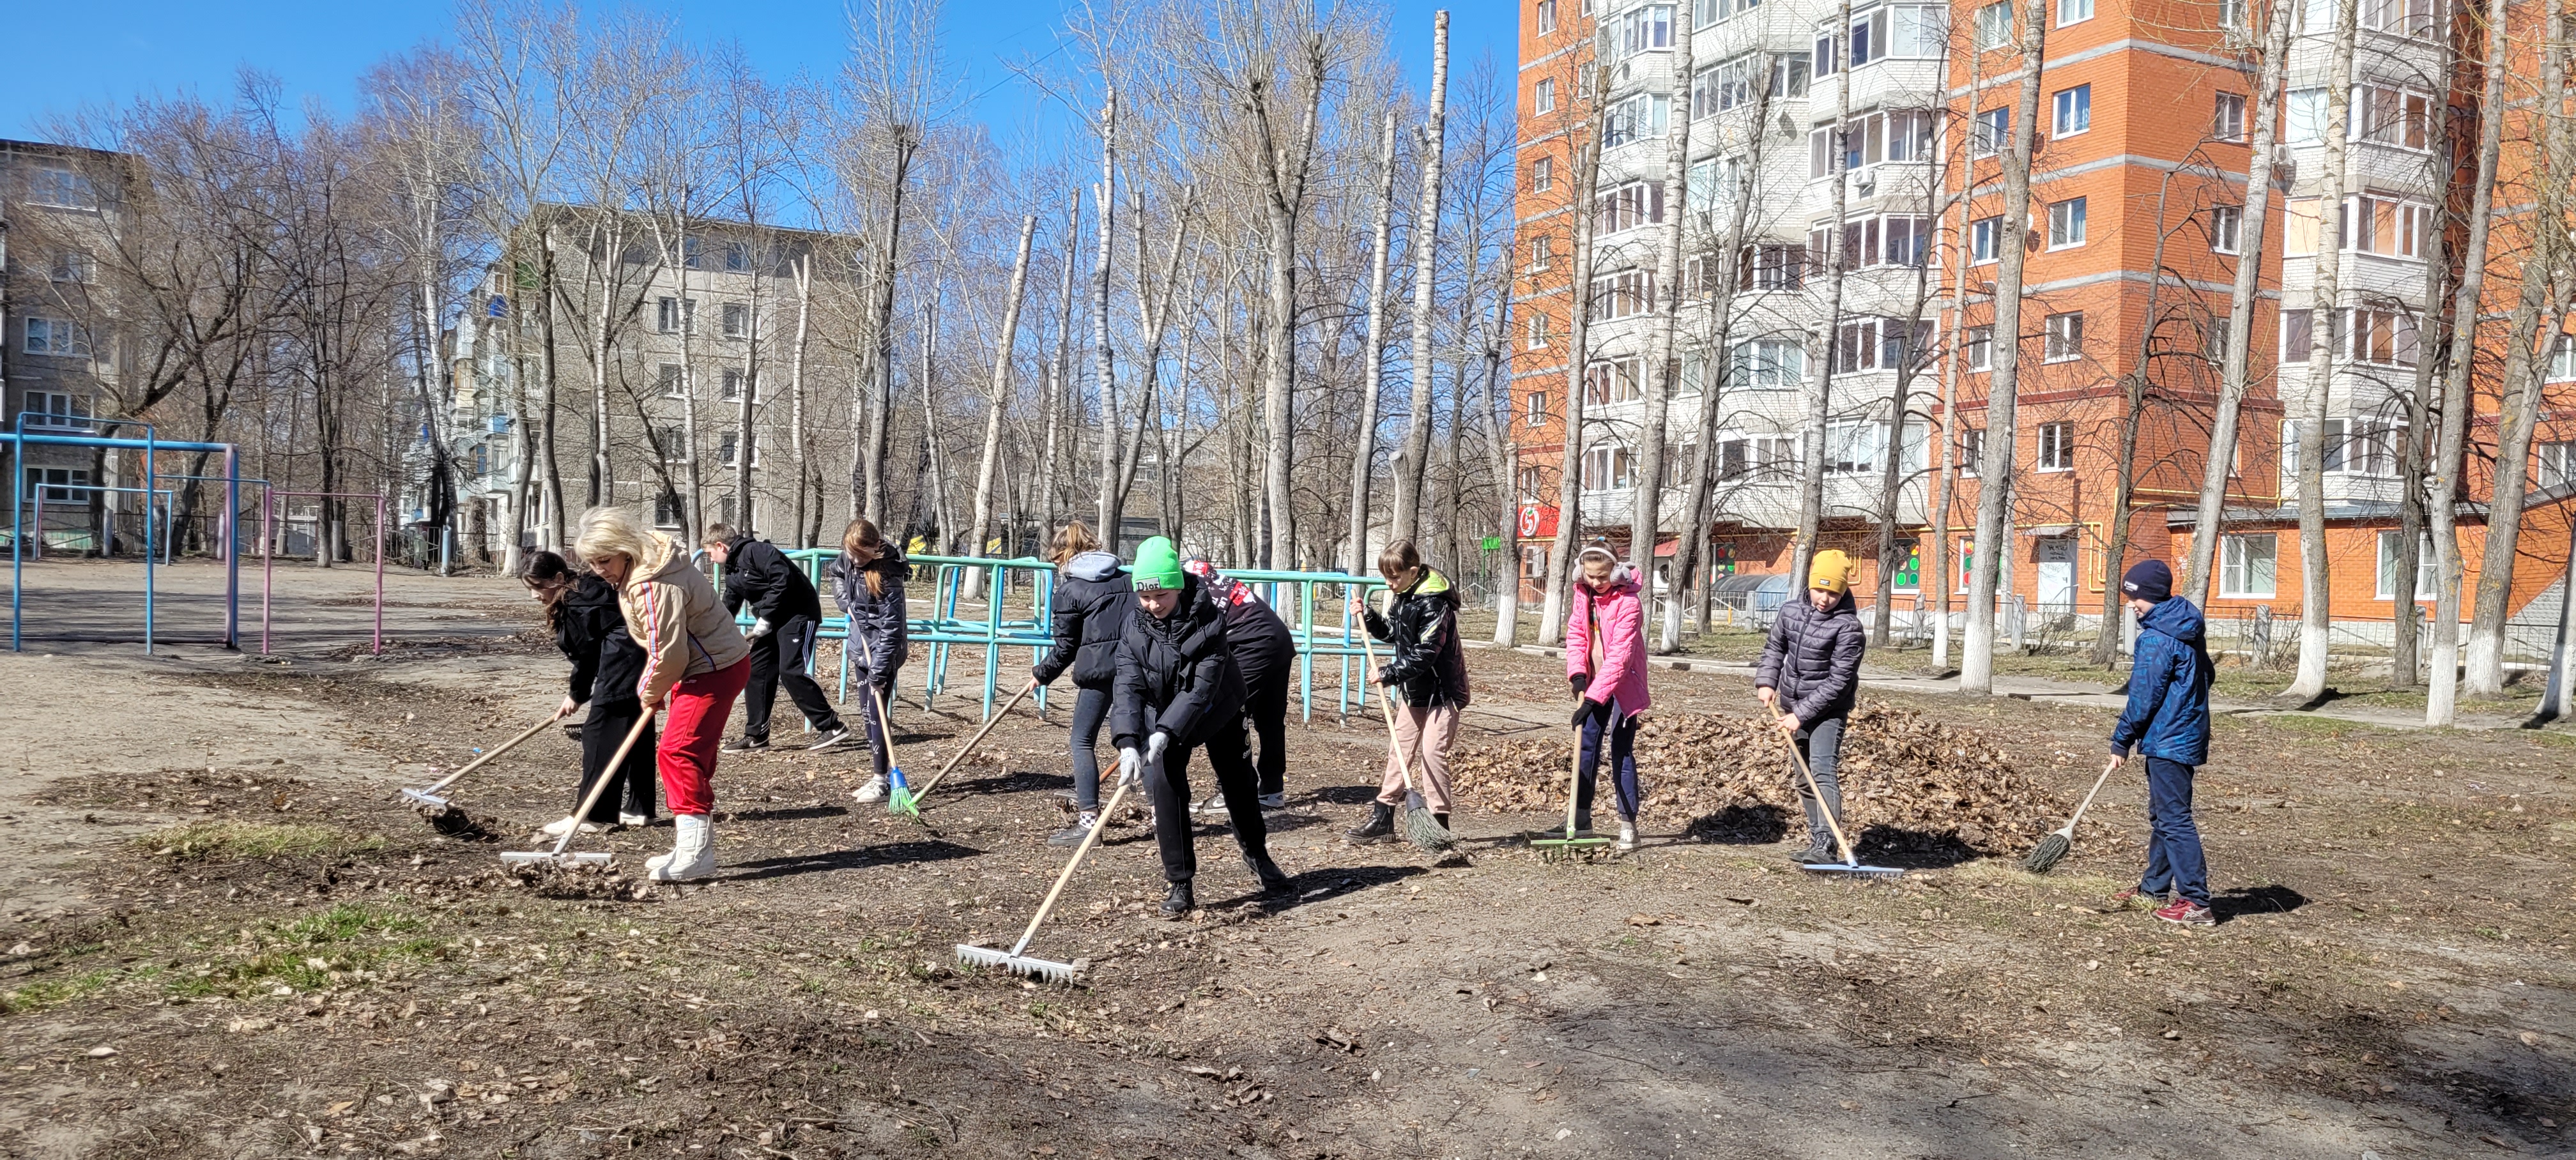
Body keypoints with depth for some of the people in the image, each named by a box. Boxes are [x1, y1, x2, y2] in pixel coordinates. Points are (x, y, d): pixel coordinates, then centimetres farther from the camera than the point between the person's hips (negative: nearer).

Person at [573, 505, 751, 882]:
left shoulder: (653, 586, -28)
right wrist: (651, 688, 11)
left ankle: (695, 852, -14)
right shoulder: (638, 570, 6)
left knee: (678, 750, -15)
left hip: (715, 670, -11)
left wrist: (651, 692, -6)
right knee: (693, 755, 15)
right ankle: (694, 847, 25)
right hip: (699, 666, 11)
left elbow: (668, 655, -25)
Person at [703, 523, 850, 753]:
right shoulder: (732, 573, 16)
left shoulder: (755, 551, -14)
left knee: (791, 671, -18)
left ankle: (833, 727, -14)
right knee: (756, 673, 6)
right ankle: (756, 736, 14)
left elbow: (783, 578, -25)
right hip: (772, 621, 10)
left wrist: (765, 617, -21)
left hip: (799, 613, -10)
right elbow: (727, 612, 26)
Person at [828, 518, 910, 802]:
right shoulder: (848, 559, -3)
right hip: (862, 645, 9)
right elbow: (836, 573, 23)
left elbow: (892, 626, -26)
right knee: (866, 711, 12)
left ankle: (881, 781, -4)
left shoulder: (888, 574, -25)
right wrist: (845, 600, 5)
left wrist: (880, 667, -28)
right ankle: (877, 778, 20)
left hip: (883, 649, -9)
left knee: (877, 711, -9)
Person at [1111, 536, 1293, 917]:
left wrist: (1166, 732, -41)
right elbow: (1128, 687, -27)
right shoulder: (1134, 629, -19)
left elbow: (1202, 687, -32)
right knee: (1165, 786, -15)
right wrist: (1128, 741, -42)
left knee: (1239, 785, 12)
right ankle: (1180, 885, -3)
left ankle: (1257, 855, 40)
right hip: (1162, 718, 1)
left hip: (1218, 713, -1)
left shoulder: (1208, 621, -27)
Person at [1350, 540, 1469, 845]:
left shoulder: (1433, 603, -23)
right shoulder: (1400, 596, 5)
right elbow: (1393, 635, 18)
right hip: (1414, 691, 9)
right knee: (1399, 750, 11)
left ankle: (1439, 823, -4)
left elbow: (1425, 653, -27)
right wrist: (1368, 617, 4)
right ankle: (1382, 819, 18)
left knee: (1431, 752, -12)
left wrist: (1390, 673, -27)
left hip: (1442, 691, -9)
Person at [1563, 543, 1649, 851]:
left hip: (1623, 685, -6)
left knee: (1621, 752, -4)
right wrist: (1578, 676, -14)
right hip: (1593, 684, 6)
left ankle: (1628, 823, 4)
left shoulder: (1628, 602, -22)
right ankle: (1581, 821, 15)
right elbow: (1576, 635, 2)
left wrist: (1593, 698, -32)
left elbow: (1619, 655, -27)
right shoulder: (1583, 594, 0)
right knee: (1586, 748, 8)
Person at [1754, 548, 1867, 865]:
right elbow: (1775, 648, 17)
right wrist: (1766, 681, -1)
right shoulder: (1791, 611, 1)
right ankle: (1817, 842, 25)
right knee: (1802, 777, 14)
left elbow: (1838, 681, -20)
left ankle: (1827, 846, -28)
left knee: (1821, 771, -22)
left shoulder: (1848, 627, -18)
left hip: (1828, 709, -7)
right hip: (1793, 707, 7)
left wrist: (1802, 714, -21)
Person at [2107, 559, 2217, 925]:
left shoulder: (2157, 638, -19)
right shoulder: (2187, 629, 11)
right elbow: (2206, 674, 21)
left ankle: (2196, 902, -6)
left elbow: (2143, 699, -19)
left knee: (2174, 819, -7)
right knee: (2162, 815, 18)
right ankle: (2155, 887, 29)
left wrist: (2121, 741, -9)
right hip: (2187, 735, 10)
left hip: (2167, 740, -10)